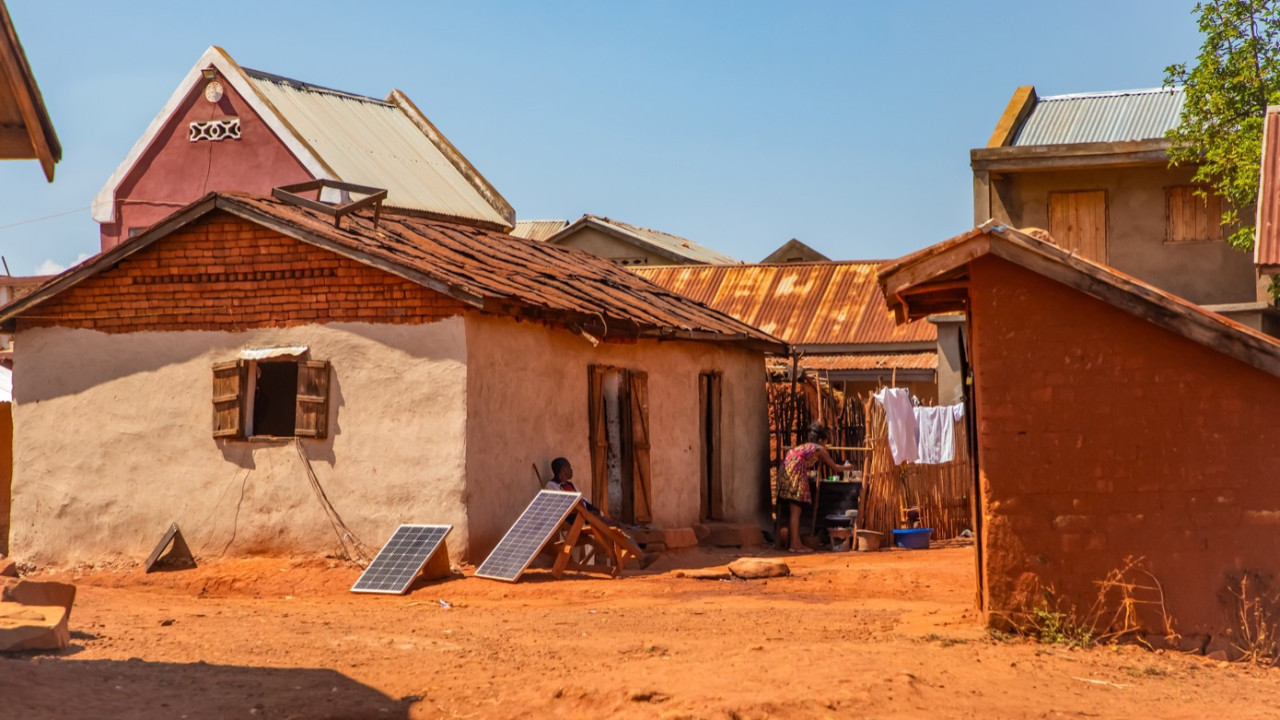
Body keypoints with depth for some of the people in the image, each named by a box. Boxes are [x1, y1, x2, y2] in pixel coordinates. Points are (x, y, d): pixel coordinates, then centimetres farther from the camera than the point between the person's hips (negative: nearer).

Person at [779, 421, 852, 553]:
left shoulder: (804, 446, 29)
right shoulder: (819, 449, 10)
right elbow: (835, 467, 20)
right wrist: (846, 467, 38)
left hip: (785, 473, 8)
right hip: (795, 474, -8)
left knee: (794, 511, 12)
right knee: (795, 511, -6)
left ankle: (794, 542, 15)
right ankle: (794, 544, -7)